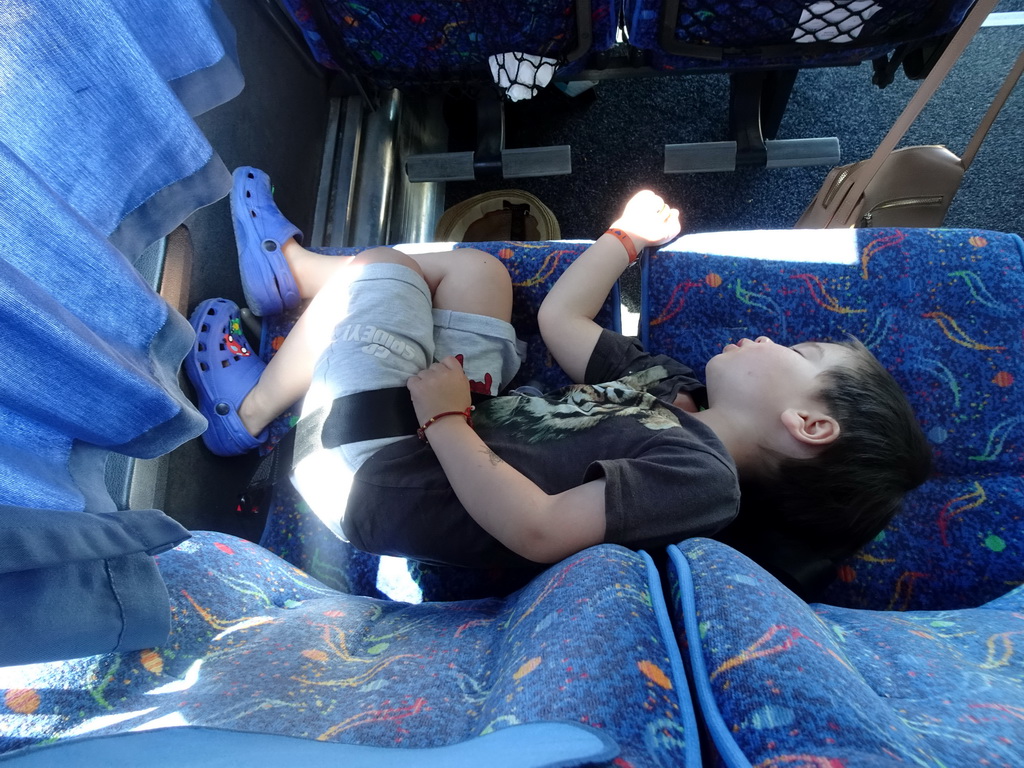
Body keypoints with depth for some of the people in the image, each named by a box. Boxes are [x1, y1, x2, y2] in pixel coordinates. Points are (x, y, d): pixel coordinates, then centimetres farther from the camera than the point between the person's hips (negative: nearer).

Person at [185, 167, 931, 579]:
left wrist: (442, 417, -25)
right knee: (475, 267, 10)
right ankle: (289, 267, 31)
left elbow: (535, 529, -33)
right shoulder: (672, 384, 4)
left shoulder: (698, 475, -22)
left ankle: (250, 411, 16)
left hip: (376, 475, -8)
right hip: (448, 435, 8)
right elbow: (559, 318, 12)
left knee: (381, 266, -6)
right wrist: (626, 235, 19)